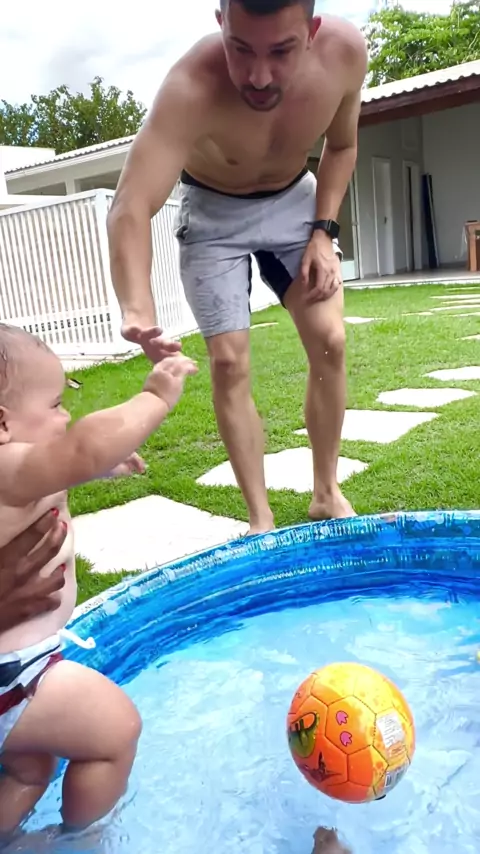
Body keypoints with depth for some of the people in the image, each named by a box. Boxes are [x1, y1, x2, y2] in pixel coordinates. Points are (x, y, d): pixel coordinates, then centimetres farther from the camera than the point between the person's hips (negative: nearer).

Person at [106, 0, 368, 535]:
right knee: (229, 362, -11)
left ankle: (326, 493, 9)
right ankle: (260, 519, 1)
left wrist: (324, 232, -12)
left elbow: (341, 146, -2)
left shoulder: (345, 51, -24)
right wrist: (137, 312, -64)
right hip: (213, 211, -2)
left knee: (329, 341, -9)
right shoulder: (191, 89, -36)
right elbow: (130, 209, -47)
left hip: (293, 198, 3)